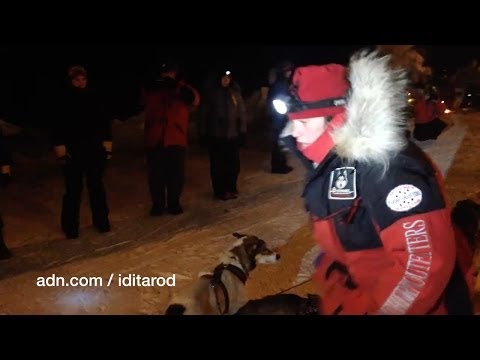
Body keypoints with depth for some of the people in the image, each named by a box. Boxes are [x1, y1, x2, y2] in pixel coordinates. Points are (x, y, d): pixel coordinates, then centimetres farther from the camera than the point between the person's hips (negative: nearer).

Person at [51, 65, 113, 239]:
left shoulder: (94, 99, 1)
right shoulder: (64, 102, -5)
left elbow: (105, 123, 7)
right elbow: (58, 129, -4)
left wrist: (107, 147, 5)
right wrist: (61, 153, -8)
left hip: (95, 151, 2)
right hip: (73, 153, -2)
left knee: (96, 186, 11)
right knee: (73, 189, 2)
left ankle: (101, 221, 24)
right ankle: (70, 227, 13)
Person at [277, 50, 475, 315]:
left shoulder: (383, 162, -27)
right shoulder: (325, 162, 0)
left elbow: (426, 260, -30)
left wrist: (355, 310, -24)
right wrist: (333, 301, 8)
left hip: (421, 305, -7)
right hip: (360, 295, 7)